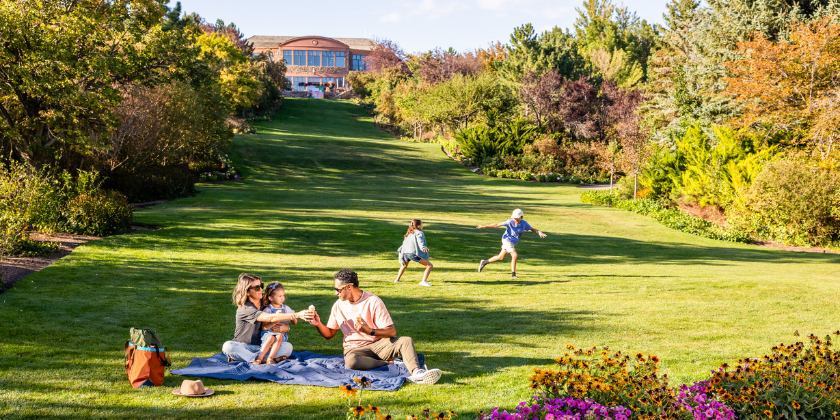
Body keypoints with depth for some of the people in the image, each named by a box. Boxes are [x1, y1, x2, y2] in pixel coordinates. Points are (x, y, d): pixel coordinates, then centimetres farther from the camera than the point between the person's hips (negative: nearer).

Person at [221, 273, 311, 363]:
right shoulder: (244, 309, -18)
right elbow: (271, 318, -31)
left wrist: (286, 328, -19)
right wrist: (297, 315, -38)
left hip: (262, 346, 5)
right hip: (244, 346, -5)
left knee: (287, 347, -21)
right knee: (227, 347, -35)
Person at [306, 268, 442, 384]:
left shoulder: (373, 302, -6)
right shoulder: (338, 306, 7)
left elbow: (391, 332, -10)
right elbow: (329, 334, 14)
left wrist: (370, 331, -27)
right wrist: (318, 324, -7)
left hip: (379, 344, -1)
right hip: (355, 349, 1)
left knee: (406, 341, -30)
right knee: (350, 361, -38)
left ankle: (416, 372, -54)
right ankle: (389, 364, -26)